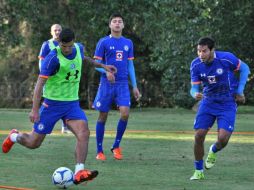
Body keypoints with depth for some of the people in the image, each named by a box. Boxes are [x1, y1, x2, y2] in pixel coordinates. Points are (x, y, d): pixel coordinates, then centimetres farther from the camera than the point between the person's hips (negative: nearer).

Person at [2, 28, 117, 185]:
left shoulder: (79, 48, 0)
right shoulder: (53, 58, -20)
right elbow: (40, 83, -21)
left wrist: (102, 66, 33)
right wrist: (35, 109, -27)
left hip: (72, 103, 4)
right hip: (53, 103, -4)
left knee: (84, 133, -23)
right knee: (33, 143, 4)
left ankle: (79, 173, -27)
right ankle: (14, 137, 39)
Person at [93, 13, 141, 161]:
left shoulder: (128, 43, 11)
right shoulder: (104, 42, 0)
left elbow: (130, 65, 15)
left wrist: (135, 86, 11)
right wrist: (106, 71, -20)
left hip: (123, 84, 2)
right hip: (107, 84, -2)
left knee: (125, 113, -14)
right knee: (103, 116, 1)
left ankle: (116, 146, 4)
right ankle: (100, 151, 11)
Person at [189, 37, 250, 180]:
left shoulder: (227, 58, -19)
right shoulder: (196, 65, -10)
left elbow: (245, 69, -2)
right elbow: (194, 87, -5)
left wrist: (239, 91, -5)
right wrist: (195, 94, -30)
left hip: (227, 104, -3)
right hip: (208, 102, 3)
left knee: (223, 139, -16)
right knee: (199, 136, -8)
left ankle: (213, 151, 23)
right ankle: (199, 171, 11)